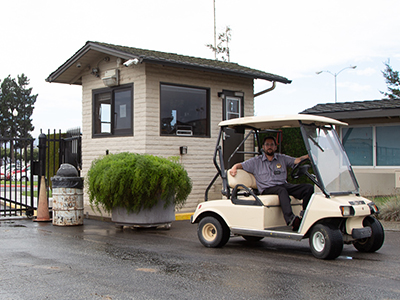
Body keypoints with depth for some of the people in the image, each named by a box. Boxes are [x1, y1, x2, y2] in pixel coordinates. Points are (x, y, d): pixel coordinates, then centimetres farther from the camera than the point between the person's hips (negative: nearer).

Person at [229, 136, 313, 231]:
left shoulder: (282, 158, 21)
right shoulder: (256, 161, 16)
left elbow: (297, 160, 11)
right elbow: (240, 165, 15)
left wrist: (309, 155, -7)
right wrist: (234, 168, -8)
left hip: (284, 185, 4)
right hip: (267, 189, -4)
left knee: (308, 187, -19)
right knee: (282, 190, -39)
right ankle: (291, 220, -55)